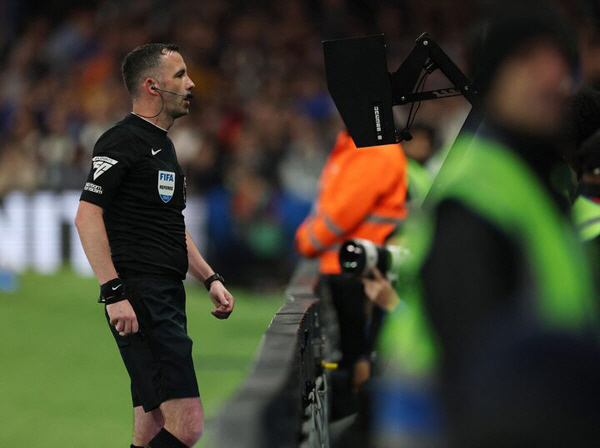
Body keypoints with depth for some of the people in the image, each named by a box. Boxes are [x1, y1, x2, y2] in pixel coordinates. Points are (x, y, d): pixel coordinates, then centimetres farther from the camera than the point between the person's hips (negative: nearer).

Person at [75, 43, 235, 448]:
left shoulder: (163, 145, 22)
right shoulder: (123, 141, -9)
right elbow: (87, 215, -17)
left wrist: (210, 279, 21)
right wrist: (114, 293, -24)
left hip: (168, 298, 10)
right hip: (140, 300, -10)